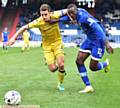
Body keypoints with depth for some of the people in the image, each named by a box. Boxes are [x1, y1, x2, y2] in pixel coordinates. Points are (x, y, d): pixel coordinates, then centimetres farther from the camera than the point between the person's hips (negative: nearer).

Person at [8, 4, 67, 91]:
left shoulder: (55, 15, -22)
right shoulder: (38, 22, -24)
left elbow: (66, 11, -5)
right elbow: (24, 27, -15)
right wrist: (13, 38, -17)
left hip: (57, 42, 0)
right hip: (47, 45, 0)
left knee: (61, 65, -15)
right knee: (53, 69, -9)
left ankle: (60, 84, 13)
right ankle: (59, 67, 32)